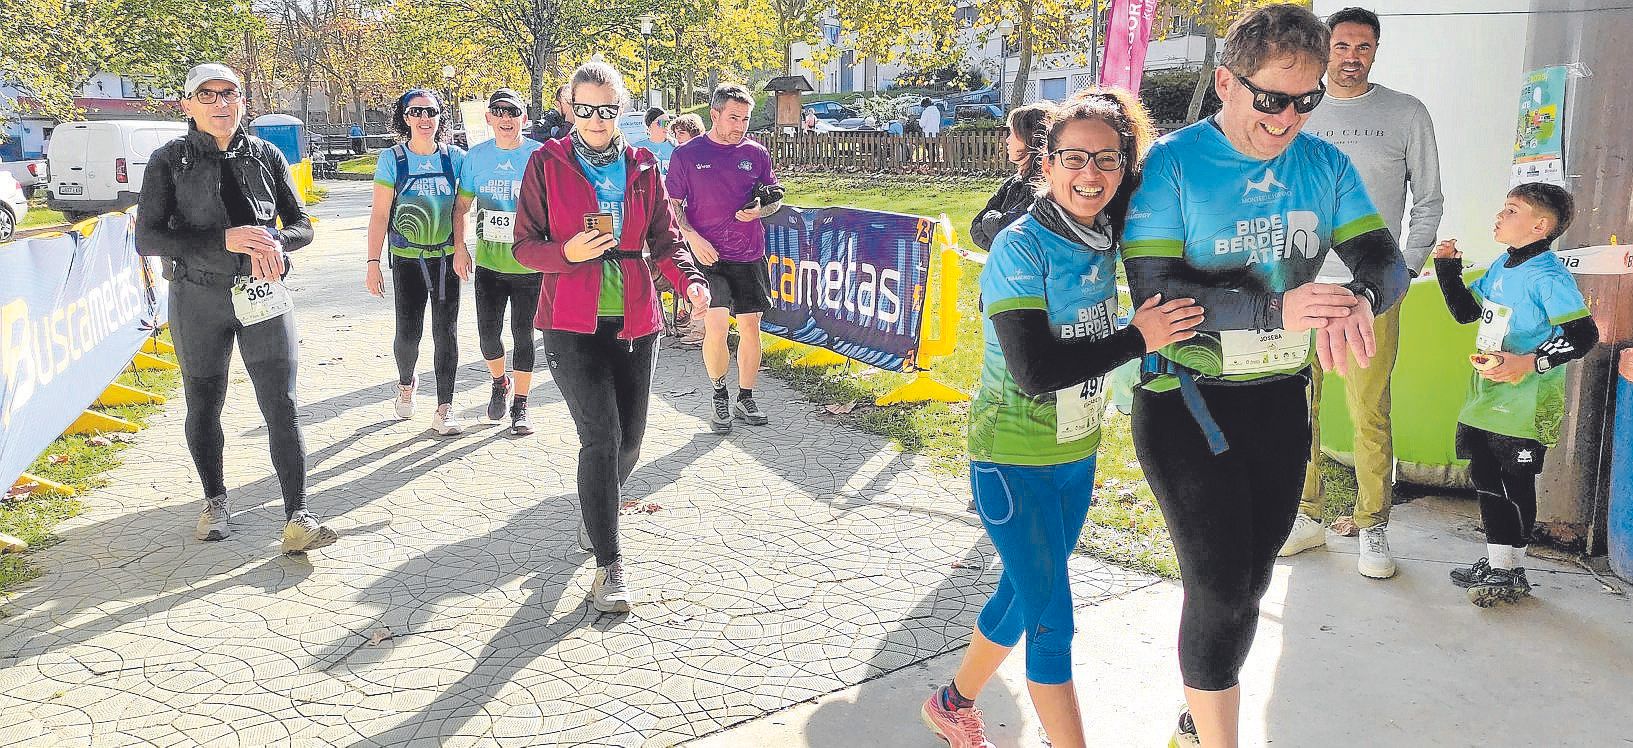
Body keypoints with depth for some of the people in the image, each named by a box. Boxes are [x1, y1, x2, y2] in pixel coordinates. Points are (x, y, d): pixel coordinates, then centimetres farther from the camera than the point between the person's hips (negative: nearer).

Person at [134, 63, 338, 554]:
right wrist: (223, 240, -22)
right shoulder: (170, 161, -2)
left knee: (282, 405, -7)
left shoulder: (266, 156, 3)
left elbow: (302, 226, 7)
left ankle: (297, 519, -8)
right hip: (197, 298, 0)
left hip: (263, 295, 0)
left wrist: (275, 242, -18)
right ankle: (215, 502, 32)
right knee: (204, 406, 12)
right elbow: (147, 238, -9)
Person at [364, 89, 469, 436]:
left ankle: (444, 410, 7)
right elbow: (380, 215, -5)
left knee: (445, 333, 0)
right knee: (408, 333, 1)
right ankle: (406, 383, 33)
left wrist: (461, 247, -7)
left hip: (447, 258, 1)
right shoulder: (392, 159, -5)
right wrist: (373, 263, -9)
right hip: (407, 260, -1)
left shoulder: (454, 157, 0)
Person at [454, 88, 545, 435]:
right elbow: (462, 204, 10)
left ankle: (520, 404, 18)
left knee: (523, 334, 4)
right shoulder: (476, 156, 2)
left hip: (529, 264, -3)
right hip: (488, 262, 3)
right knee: (487, 332, 6)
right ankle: (499, 382, 36)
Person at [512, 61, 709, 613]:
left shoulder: (642, 167, 6)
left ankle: (595, 514, 42)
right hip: (572, 324, -3)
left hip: (635, 323, 3)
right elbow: (525, 245, 0)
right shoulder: (547, 163, -1)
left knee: (628, 443, 11)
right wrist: (568, 253, -20)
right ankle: (609, 566, -3)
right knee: (601, 439, -13)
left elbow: (664, 240, 7)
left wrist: (691, 280, -13)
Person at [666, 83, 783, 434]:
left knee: (750, 326, 6)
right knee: (716, 325, -15)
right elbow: (673, 205, 3)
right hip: (708, 255, -3)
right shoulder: (687, 155, 0)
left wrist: (760, 210, -8)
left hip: (749, 255, 3)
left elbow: (775, 197, 15)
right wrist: (692, 237, -12)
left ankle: (745, 399, 22)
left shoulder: (756, 153, 6)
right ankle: (719, 395, 8)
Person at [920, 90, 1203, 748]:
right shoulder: (1021, 247, -20)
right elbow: (1036, 370, -27)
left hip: (1077, 453, 7)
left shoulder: (1102, 241, -1)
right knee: (1052, 618, -2)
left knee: (1024, 594, 19)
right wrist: (1138, 339, -22)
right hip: (1013, 460, -7)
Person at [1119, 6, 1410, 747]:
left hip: (1281, 400, 6)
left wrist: (1359, 297, -29)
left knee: (1250, 580, 17)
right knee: (1219, 586, -7)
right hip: (1186, 402, -5)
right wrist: (1277, 308, -36)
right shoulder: (1172, 164, -14)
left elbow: (1384, 260, -4)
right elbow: (1153, 293, -23)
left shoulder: (1325, 165, 1)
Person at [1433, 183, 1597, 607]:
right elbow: (1465, 311, 22)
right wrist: (1447, 267, 12)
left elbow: (1584, 335, -20)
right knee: (1486, 478, 14)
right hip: (1488, 399, 9)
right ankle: (1495, 562, 28)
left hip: (1525, 405, -9)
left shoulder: (1548, 276, -16)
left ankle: (1512, 574, 14)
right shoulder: (1500, 267, 10)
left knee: (1516, 485, 1)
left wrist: (1530, 363, -28)